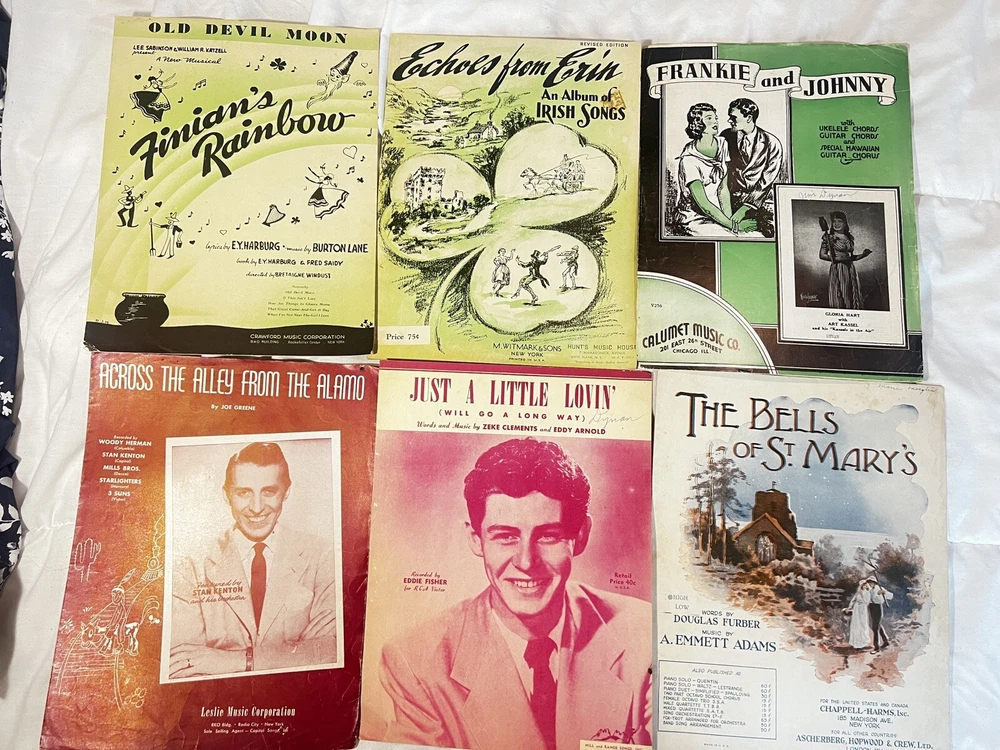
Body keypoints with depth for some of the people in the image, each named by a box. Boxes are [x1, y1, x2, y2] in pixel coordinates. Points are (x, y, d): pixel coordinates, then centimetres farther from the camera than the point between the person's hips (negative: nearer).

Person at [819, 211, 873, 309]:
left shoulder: (849, 237, 13)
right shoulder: (829, 237, -3)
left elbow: (851, 257, 18)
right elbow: (822, 255, -7)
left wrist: (863, 255, 3)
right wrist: (837, 259, -15)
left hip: (851, 270, 5)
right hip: (837, 270, -5)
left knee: (852, 299, 4)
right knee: (839, 302, -6)